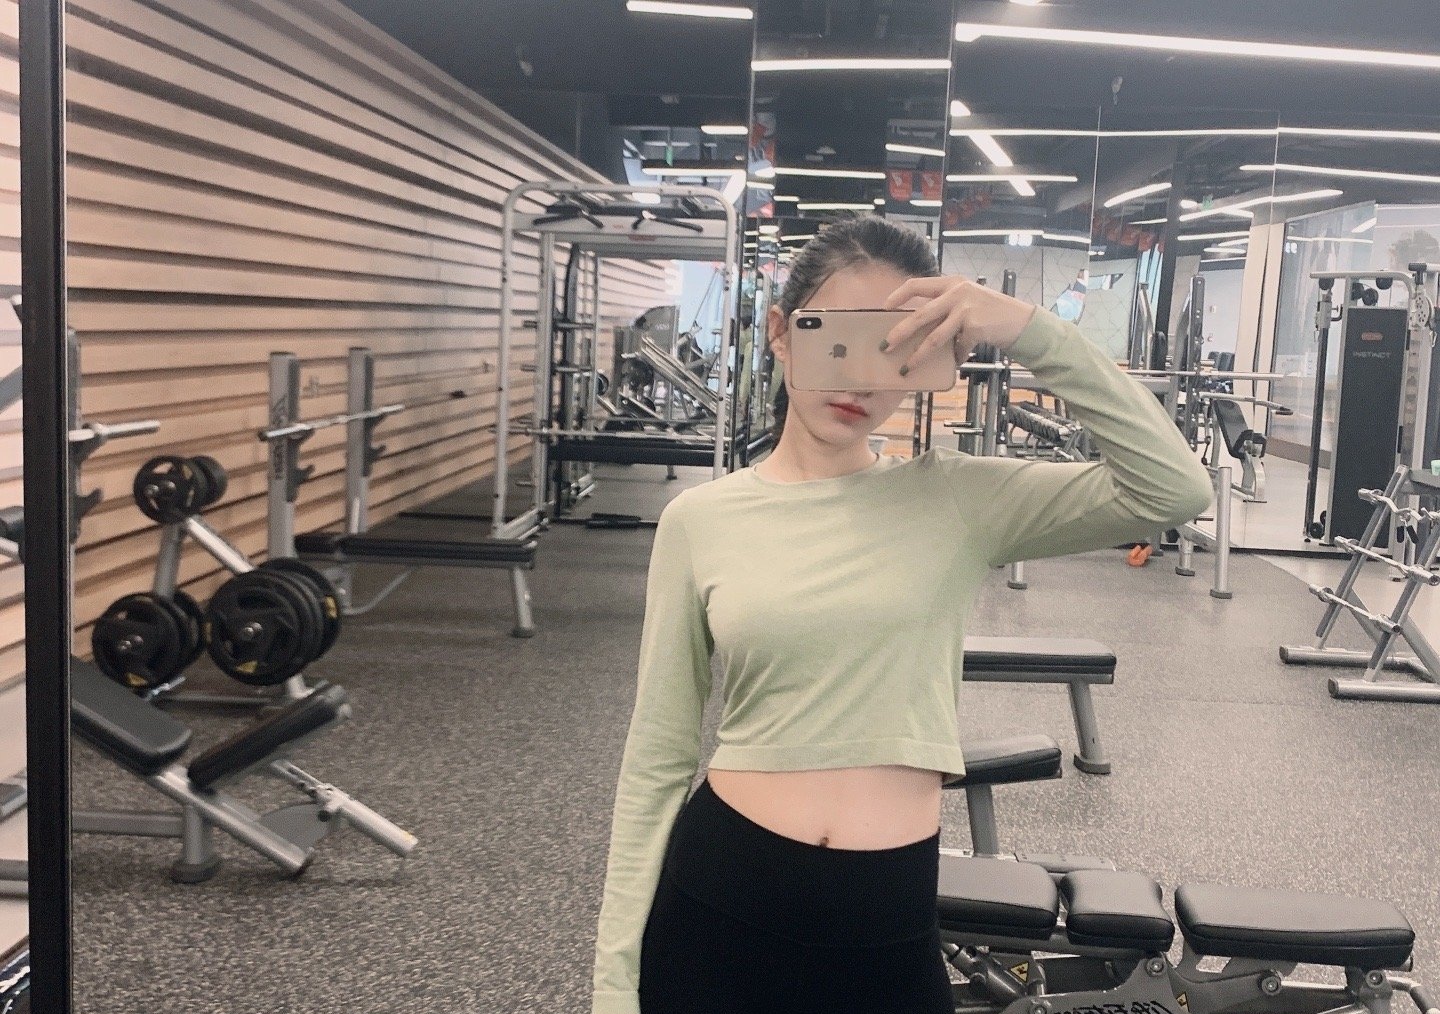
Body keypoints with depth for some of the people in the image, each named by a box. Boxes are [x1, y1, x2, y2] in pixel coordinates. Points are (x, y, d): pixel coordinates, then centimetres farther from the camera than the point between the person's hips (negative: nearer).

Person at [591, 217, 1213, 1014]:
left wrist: (1034, 334, -20)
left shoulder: (958, 500, -2)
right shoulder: (700, 520, -2)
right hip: (715, 901, 0)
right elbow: (659, 756, 1)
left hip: (889, 925, 0)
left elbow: (1175, 490, -13)